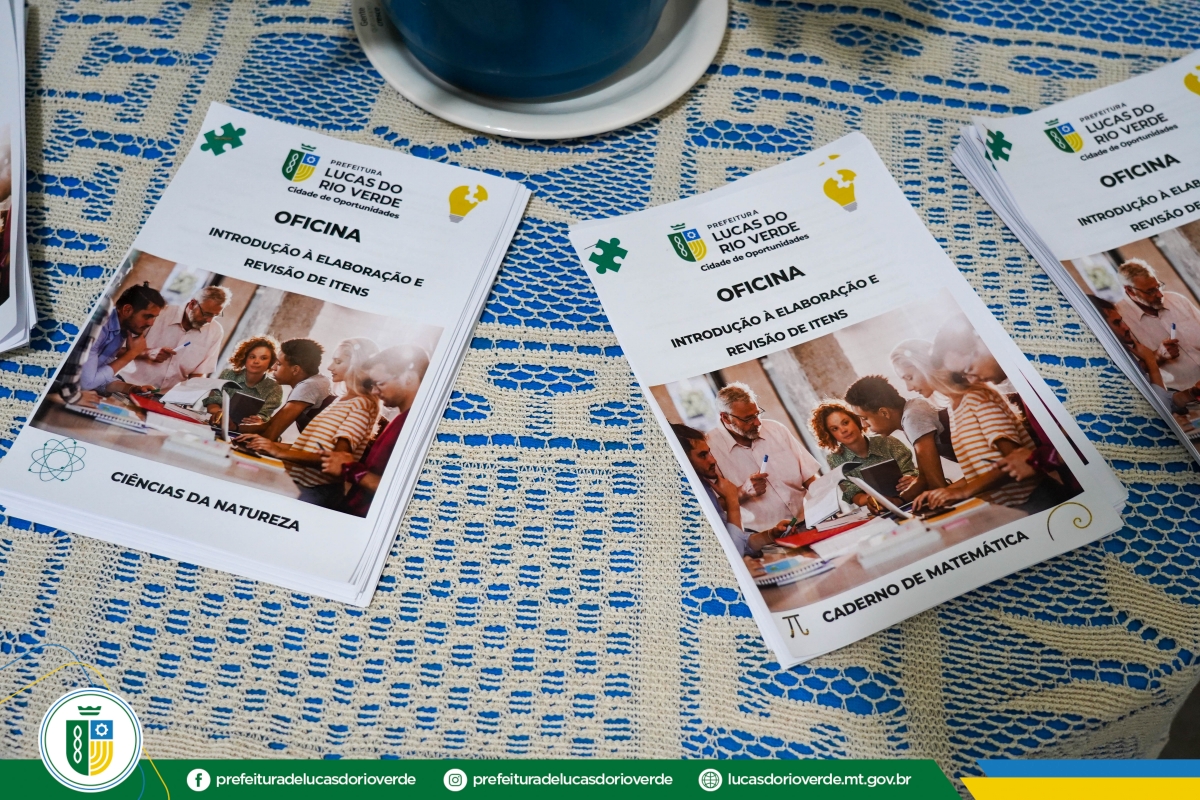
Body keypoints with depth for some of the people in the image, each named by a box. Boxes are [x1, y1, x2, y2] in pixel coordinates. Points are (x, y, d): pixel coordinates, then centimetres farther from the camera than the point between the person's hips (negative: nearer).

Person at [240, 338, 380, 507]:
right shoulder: (342, 400, 20)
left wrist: (282, 453, -21)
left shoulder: (362, 405, -8)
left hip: (316, 492, -8)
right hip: (295, 481, 8)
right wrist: (270, 444, 7)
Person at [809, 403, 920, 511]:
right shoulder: (835, 460, -1)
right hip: (876, 516, 0)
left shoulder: (888, 443, -3)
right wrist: (869, 499, -29)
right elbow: (853, 495, -7)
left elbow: (911, 473, -9)